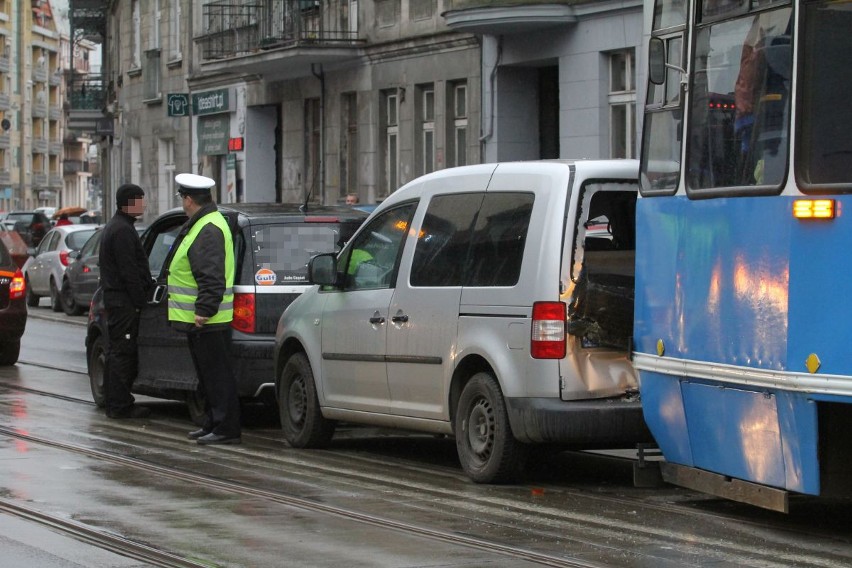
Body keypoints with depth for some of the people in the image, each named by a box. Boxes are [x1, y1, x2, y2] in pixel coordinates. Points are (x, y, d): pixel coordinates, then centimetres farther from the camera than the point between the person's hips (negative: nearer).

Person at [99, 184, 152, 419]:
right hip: (125, 301, -11)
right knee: (122, 352, -9)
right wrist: (140, 300, -18)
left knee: (117, 351, 14)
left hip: (114, 300, 11)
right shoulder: (123, 230, -16)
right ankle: (120, 405, -8)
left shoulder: (113, 227, 19)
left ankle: (115, 402, 20)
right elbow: (129, 271, -20)